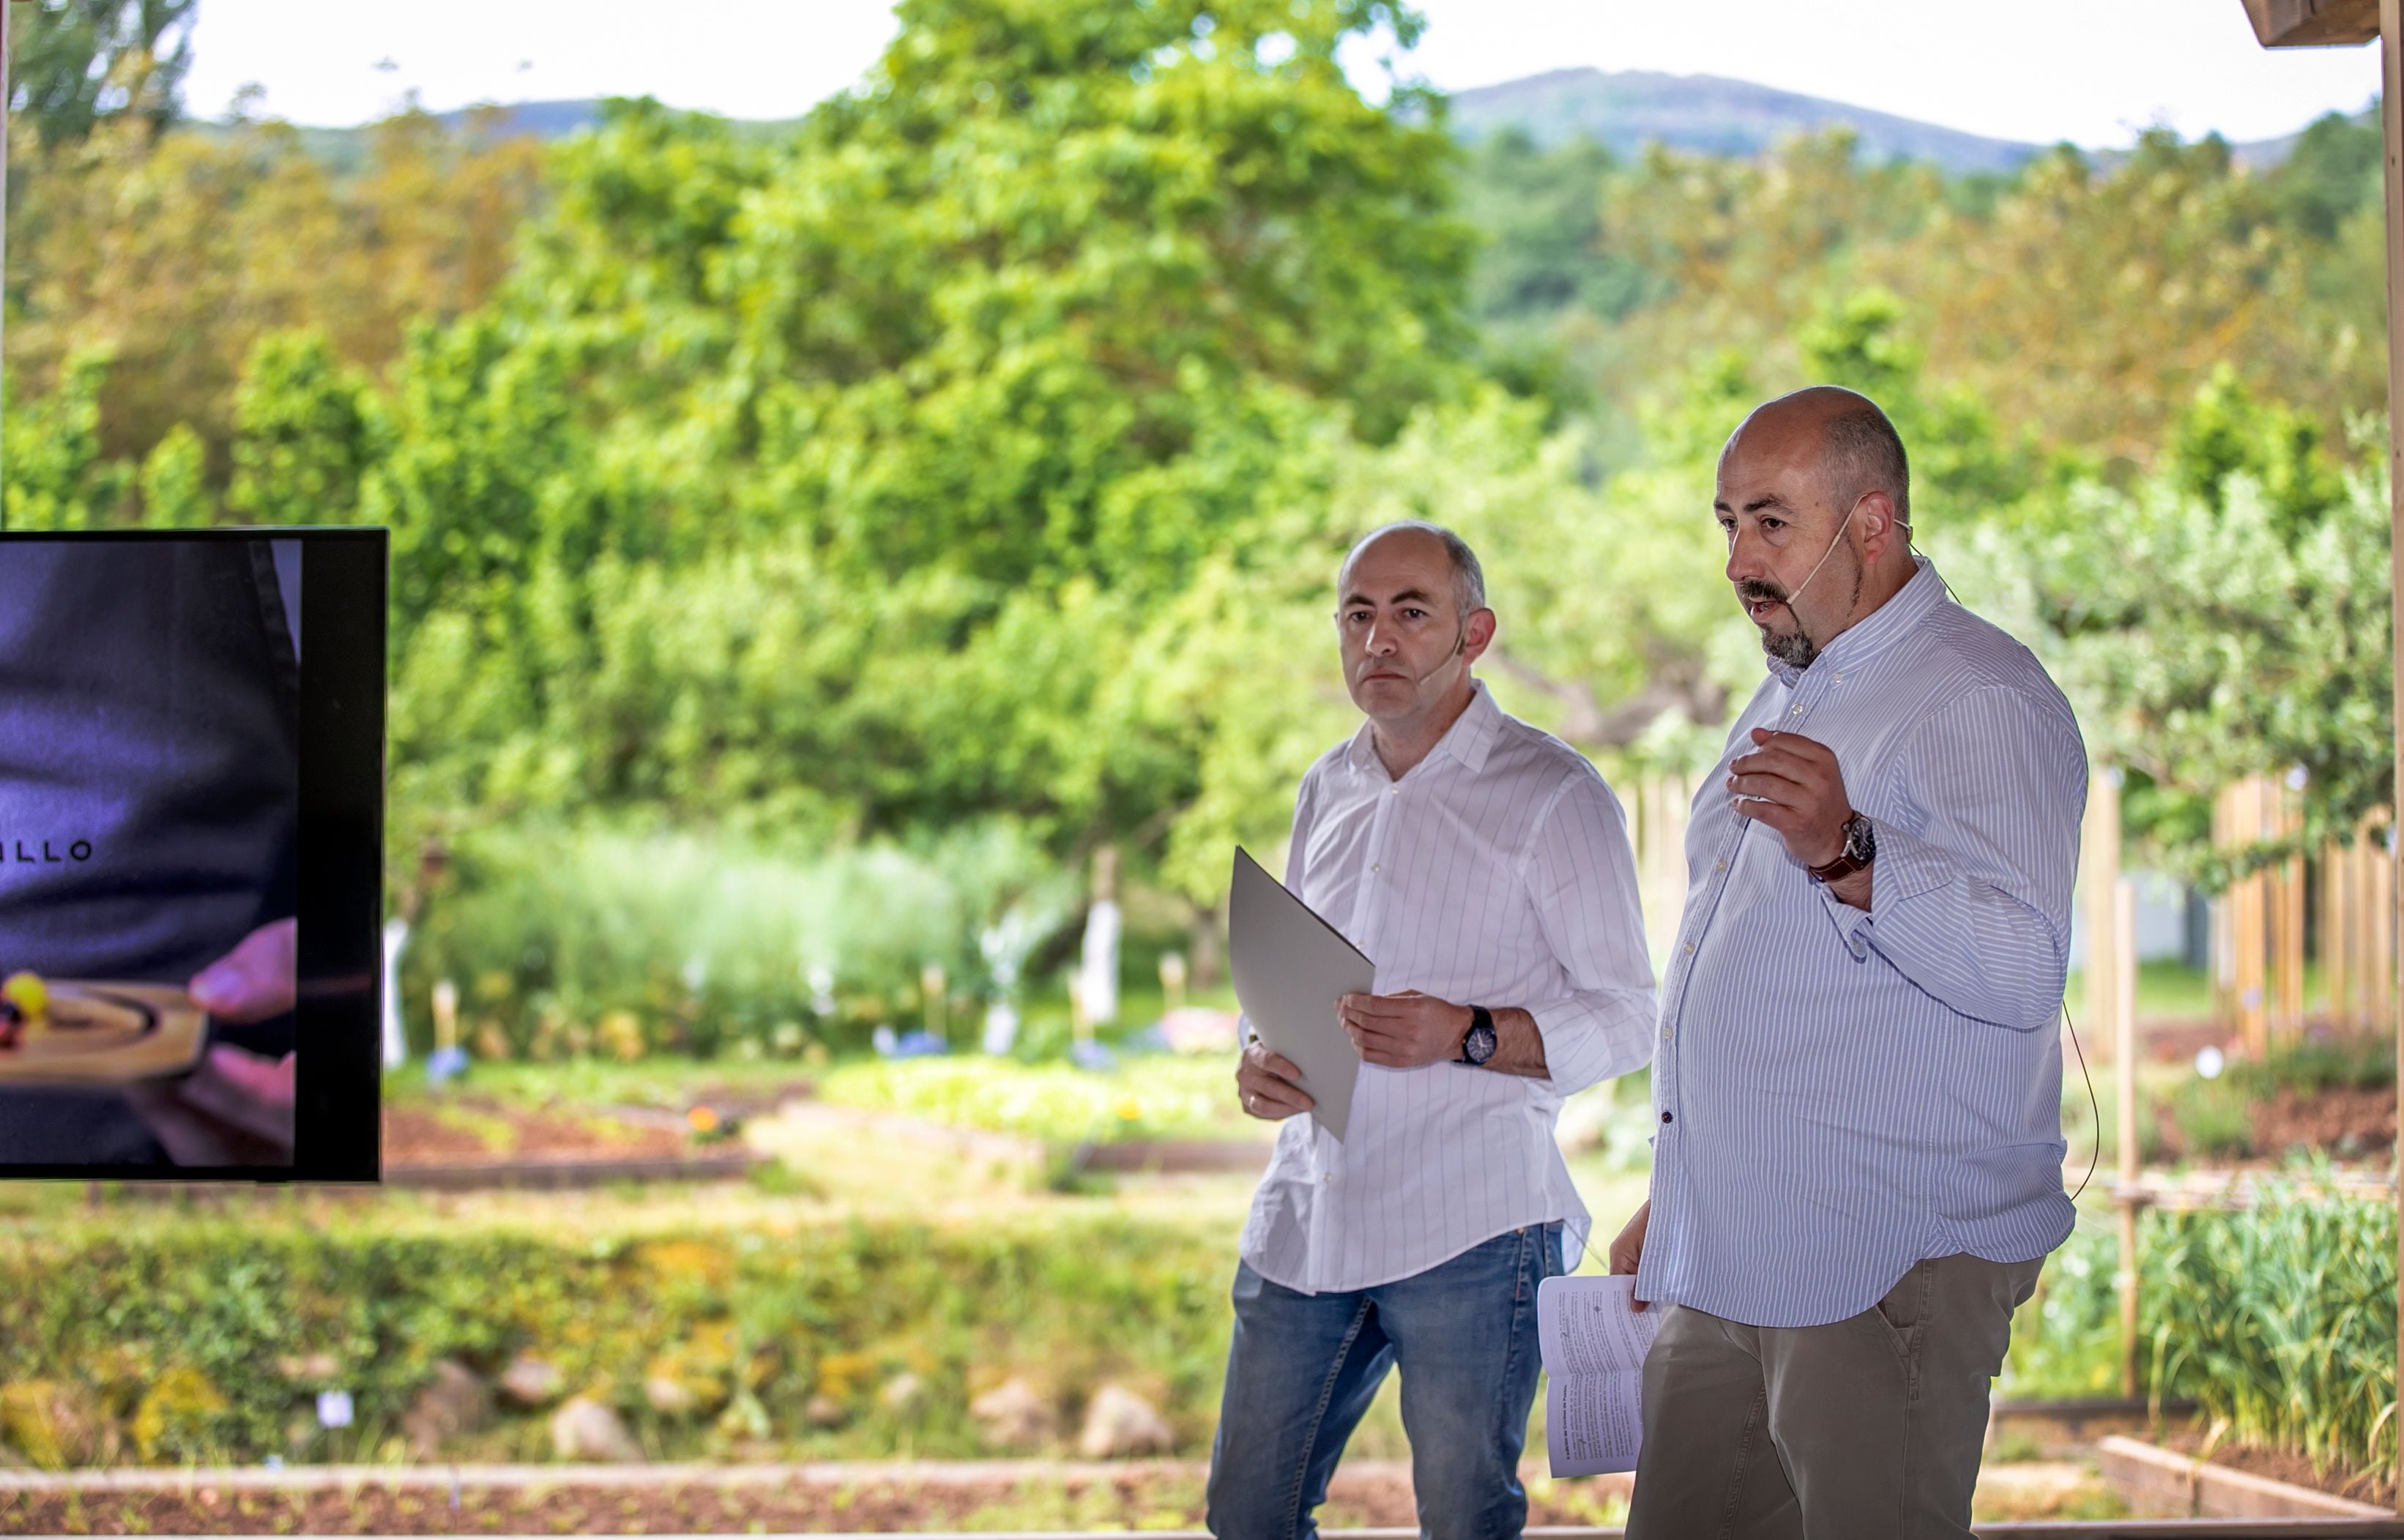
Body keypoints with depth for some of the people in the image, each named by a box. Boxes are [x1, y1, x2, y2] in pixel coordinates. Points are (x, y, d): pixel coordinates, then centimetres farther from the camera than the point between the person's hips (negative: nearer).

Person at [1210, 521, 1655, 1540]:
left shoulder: (1552, 796, -5)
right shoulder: (1327, 789, 14)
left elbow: (1625, 1016, -6)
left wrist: (1464, 1036, -21)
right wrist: (1256, 1060, 1)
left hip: (1469, 1226, -6)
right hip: (1308, 1215, 6)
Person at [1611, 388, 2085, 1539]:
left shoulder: (1982, 701, -11)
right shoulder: (1790, 697, 20)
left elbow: (2024, 968, -25)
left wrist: (1846, 852, -38)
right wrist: (1671, 1204, 27)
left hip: (1893, 1270, -9)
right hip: (1725, 1262, 9)